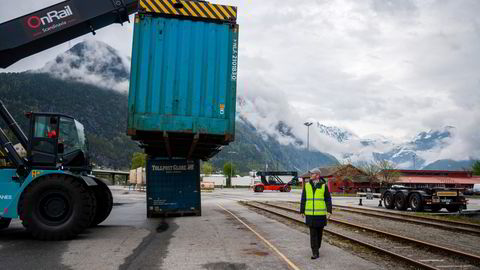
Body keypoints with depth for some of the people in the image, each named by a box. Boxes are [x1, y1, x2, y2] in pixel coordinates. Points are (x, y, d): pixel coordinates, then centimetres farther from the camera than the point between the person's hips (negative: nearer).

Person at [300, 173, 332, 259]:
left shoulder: (324, 186, -2)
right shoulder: (307, 185, 2)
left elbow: (328, 199, -2)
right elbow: (303, 199, 5)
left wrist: (329, 211, -11)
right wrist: (302, 211, 5)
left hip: (321, 214, 0)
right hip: (310, 214, 0)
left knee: (319, 232, 12)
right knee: (313, 233, -4)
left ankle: (316, 248, 33)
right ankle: (315, 252, -3)